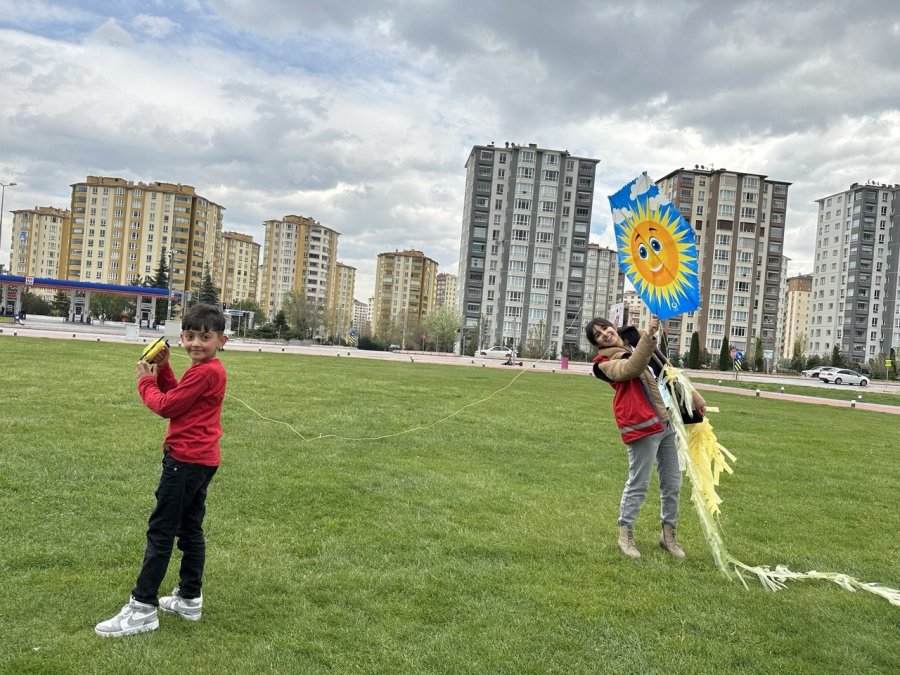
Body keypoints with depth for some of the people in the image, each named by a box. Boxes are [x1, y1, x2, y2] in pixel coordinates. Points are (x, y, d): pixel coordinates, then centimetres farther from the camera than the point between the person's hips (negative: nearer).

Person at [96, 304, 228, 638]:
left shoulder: (204, 372, -19)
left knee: (160, 531, -4)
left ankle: (142, 609, 2)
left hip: (186, 460, -10)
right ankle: (190, 598, 26)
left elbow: (166, 406, -15)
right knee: (190, 530, 16)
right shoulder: (209, 370, 12)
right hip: (200, 459, 10)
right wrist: (162, 370, 2)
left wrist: (146, 381, 0)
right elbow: (177, 396, 14)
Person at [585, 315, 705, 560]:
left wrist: (695, 399, 21)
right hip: (643, 426, -7)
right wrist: (649, 335, -34)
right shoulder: (607, 362, -5)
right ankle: (625, 534, 14)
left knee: (673, 483, 13)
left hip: (669, 421, 7)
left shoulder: (639, 342, 15)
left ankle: (668, 533, 28)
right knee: (638, 483, -2)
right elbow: (633, 368, -26)